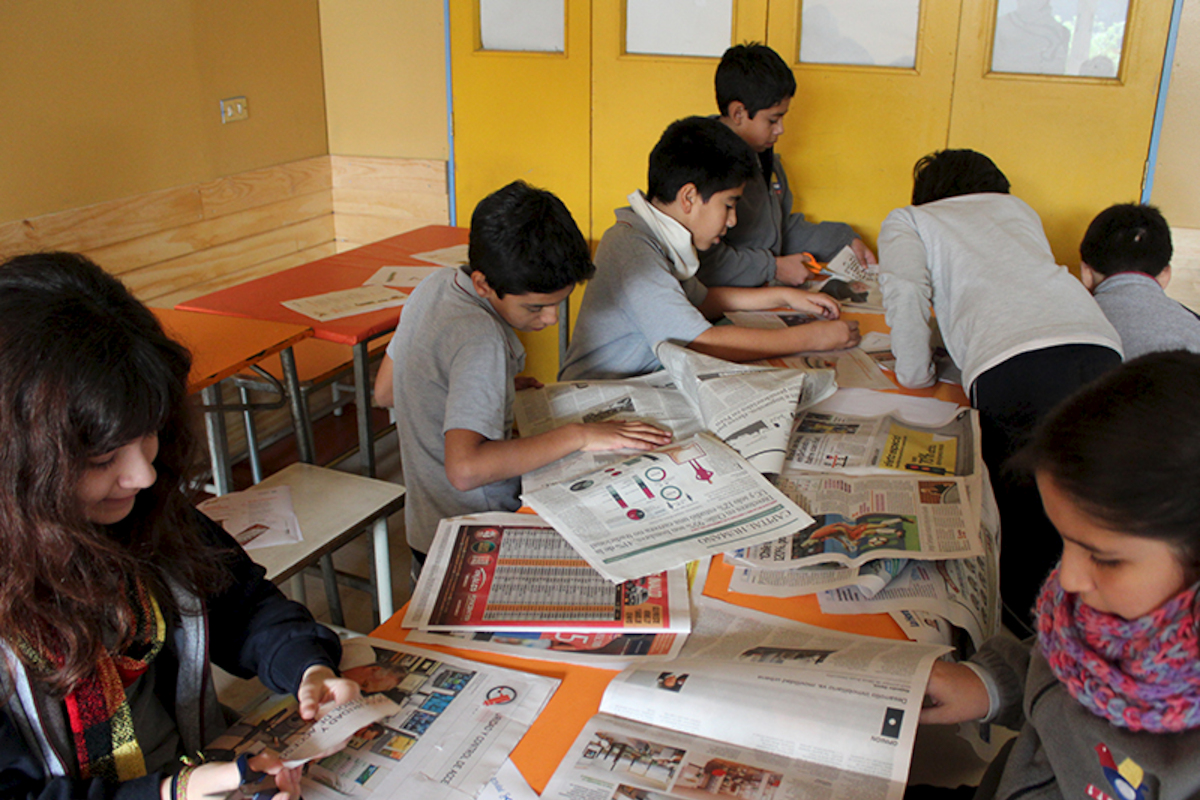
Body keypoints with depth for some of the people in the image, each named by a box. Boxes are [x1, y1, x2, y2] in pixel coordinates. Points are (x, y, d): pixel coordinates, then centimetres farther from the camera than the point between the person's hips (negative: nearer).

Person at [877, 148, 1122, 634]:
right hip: (1099, 347, 5)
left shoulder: (905, 221, 24)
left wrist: (915, 375, 13)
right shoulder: (1016, 207, 38)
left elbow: (905, 291, 4)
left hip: (1011, 365, -4)